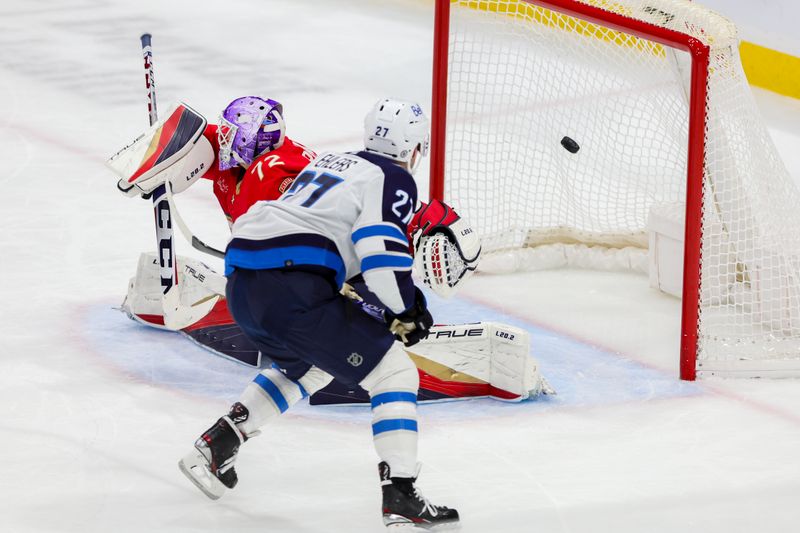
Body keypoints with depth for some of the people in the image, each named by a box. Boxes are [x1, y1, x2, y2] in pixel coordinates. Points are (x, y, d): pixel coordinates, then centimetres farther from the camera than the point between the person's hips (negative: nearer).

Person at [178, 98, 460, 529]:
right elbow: (380, 249, -13)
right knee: (395, 374, -1)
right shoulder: (394, 179, 2)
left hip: (241, 283, 9)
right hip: (292, 292, -8)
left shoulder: (331, 162, 27)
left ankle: (214, 446, 28)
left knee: (308, 369, 34)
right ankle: (400, 495, -12)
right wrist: (404, 311, 2)